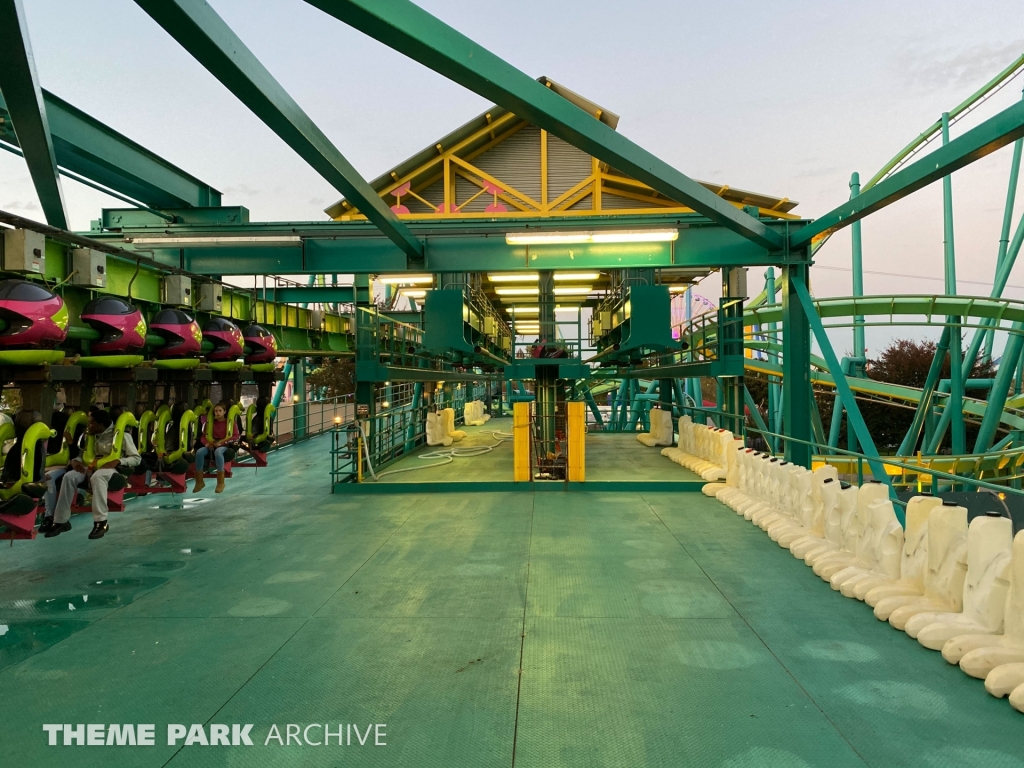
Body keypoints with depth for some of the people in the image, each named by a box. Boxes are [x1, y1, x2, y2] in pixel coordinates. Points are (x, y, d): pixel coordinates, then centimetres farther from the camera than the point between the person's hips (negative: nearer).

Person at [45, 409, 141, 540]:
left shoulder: (121, 435, -1)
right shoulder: (92, 436, 17)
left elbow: (136, 458, -4)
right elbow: (83, 453, 19)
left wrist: (118, 461, -21)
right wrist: (76, 461, -6)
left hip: (113, 469, -6)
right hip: (93, 467, 6)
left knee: (97, 476, -41)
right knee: (69, 476, -24)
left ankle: (101, 522, -42)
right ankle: (61, 521, -19)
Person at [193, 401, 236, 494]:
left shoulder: (230, 422, 5)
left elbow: (236, 436, -6)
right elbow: (203, 436, 11)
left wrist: (222, 442, -17)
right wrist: (207, 443, -13)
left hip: (225, 446, -4)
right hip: (212, 445, 4)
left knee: (218, 452, -41)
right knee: (199, 452, -30)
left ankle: (220, 482, -33)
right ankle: (199, 482, -21)